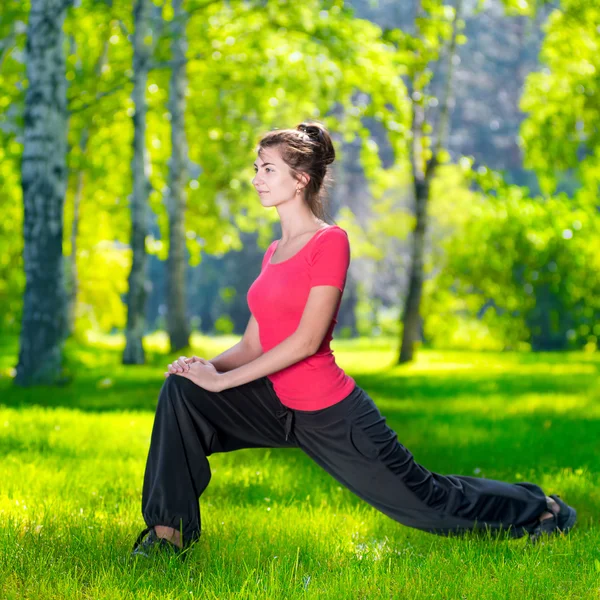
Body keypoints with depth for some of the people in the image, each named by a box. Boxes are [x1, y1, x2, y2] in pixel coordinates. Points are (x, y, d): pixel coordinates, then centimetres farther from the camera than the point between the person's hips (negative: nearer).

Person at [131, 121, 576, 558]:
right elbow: (252, 345, 10)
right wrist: (210, 365, -11)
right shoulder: (273, 252, 9)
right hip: (279, 405, 7)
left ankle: (539, 509, 32)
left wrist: (221, 380, -21)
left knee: (427, 500, 8)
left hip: (332, 417, -7)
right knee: (182, 389, -11)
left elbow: (306, 341, -22)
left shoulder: (330, 241, -15)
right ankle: (170, 529, -5)